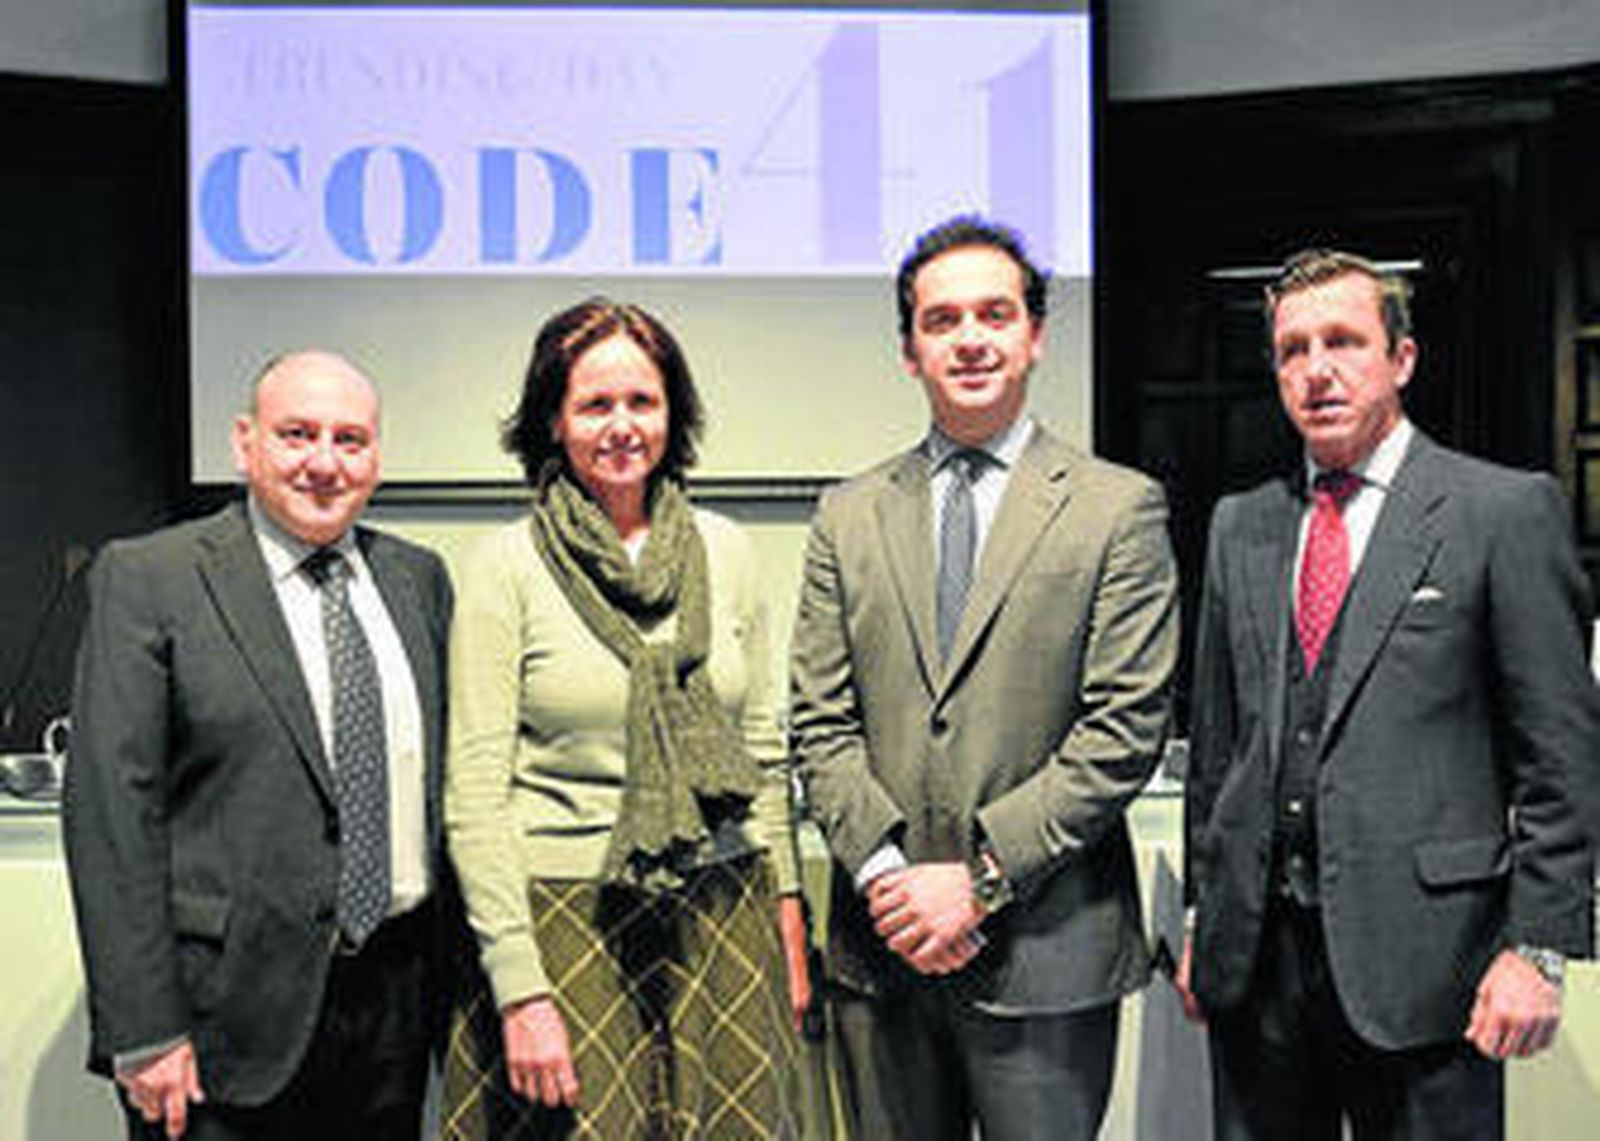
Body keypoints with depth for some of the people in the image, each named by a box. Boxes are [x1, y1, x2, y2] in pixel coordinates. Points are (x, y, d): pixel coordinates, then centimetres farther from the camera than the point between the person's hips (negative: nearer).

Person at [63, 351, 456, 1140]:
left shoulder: (417, 577, 8)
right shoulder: (146, 580, -6)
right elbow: (110, 814, -10)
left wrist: (451, 974, 9)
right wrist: (143, 1031, -13)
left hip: (396, 997, 5)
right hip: (234, 1011, -4)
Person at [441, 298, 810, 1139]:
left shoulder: (724, 551, 6)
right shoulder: (506, 566, -5)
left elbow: (765, 752, 12)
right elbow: (473, 795, -8)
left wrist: (786, 914, 9)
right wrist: (519, 988, -13)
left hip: (724, 922, 3)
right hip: (567, 925, -3)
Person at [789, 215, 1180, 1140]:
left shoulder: (1118, 508, -1)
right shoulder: (850, 516, 9)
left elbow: (1125, 730, -8)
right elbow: (823, 726, 5)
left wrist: (980, 876, -12)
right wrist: (884, 874, -9)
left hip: (1046, 953, -3)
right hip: (882, 945, 3)